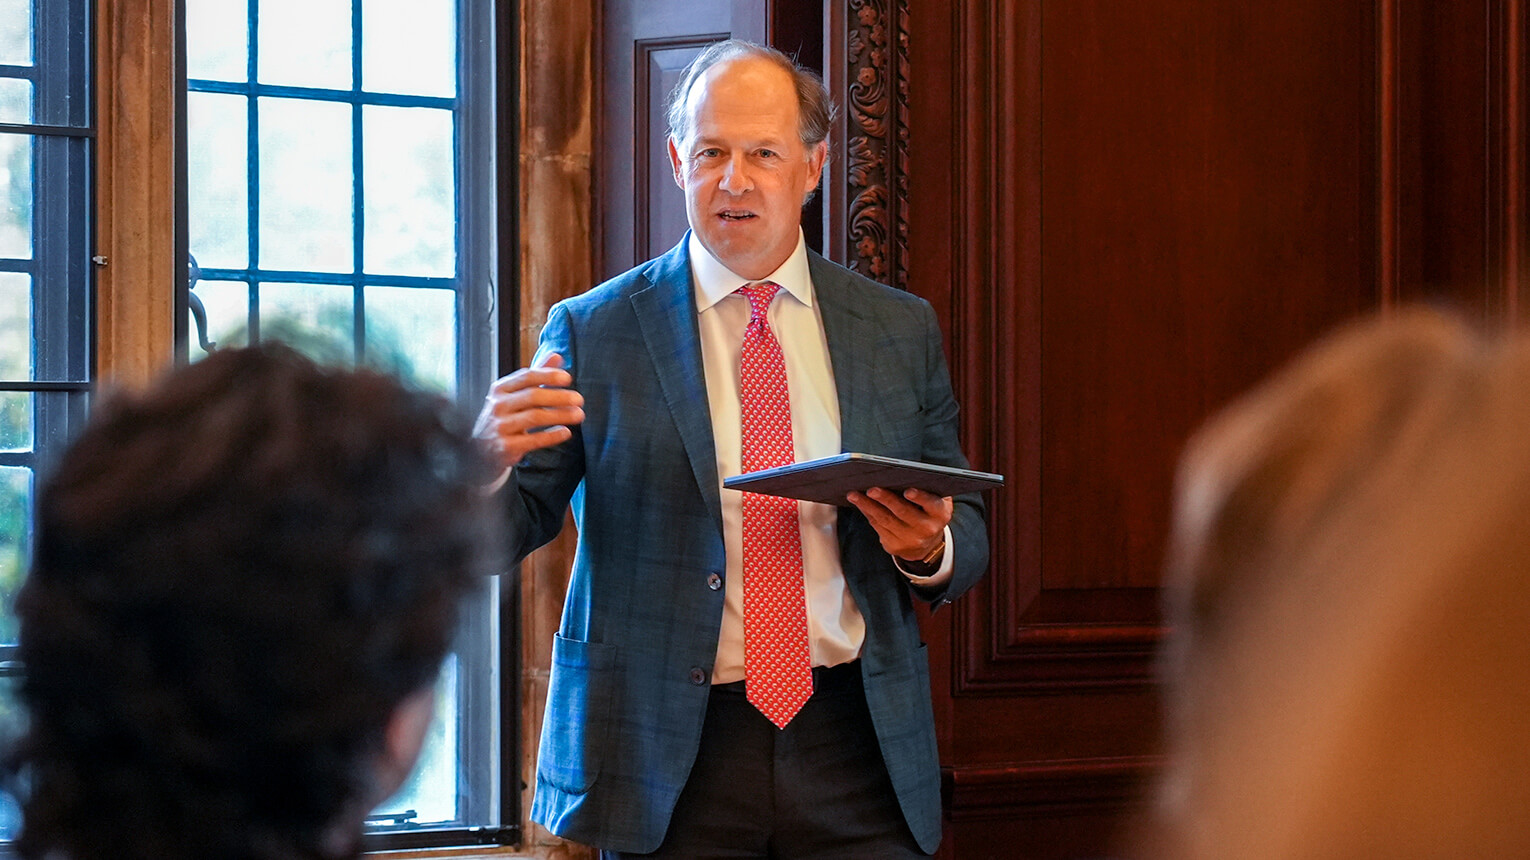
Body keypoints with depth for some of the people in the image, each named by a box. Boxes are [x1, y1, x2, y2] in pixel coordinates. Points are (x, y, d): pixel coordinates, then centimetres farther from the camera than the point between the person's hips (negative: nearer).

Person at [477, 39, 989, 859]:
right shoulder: (592, 331, 1)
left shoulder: (902, 330, 8)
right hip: (671, 756, -2)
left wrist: (931, 547, -10)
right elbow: (502, 535, -3)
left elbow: (967, 534, 13)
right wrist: (488, 459, -25)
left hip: (858, 749, 2)